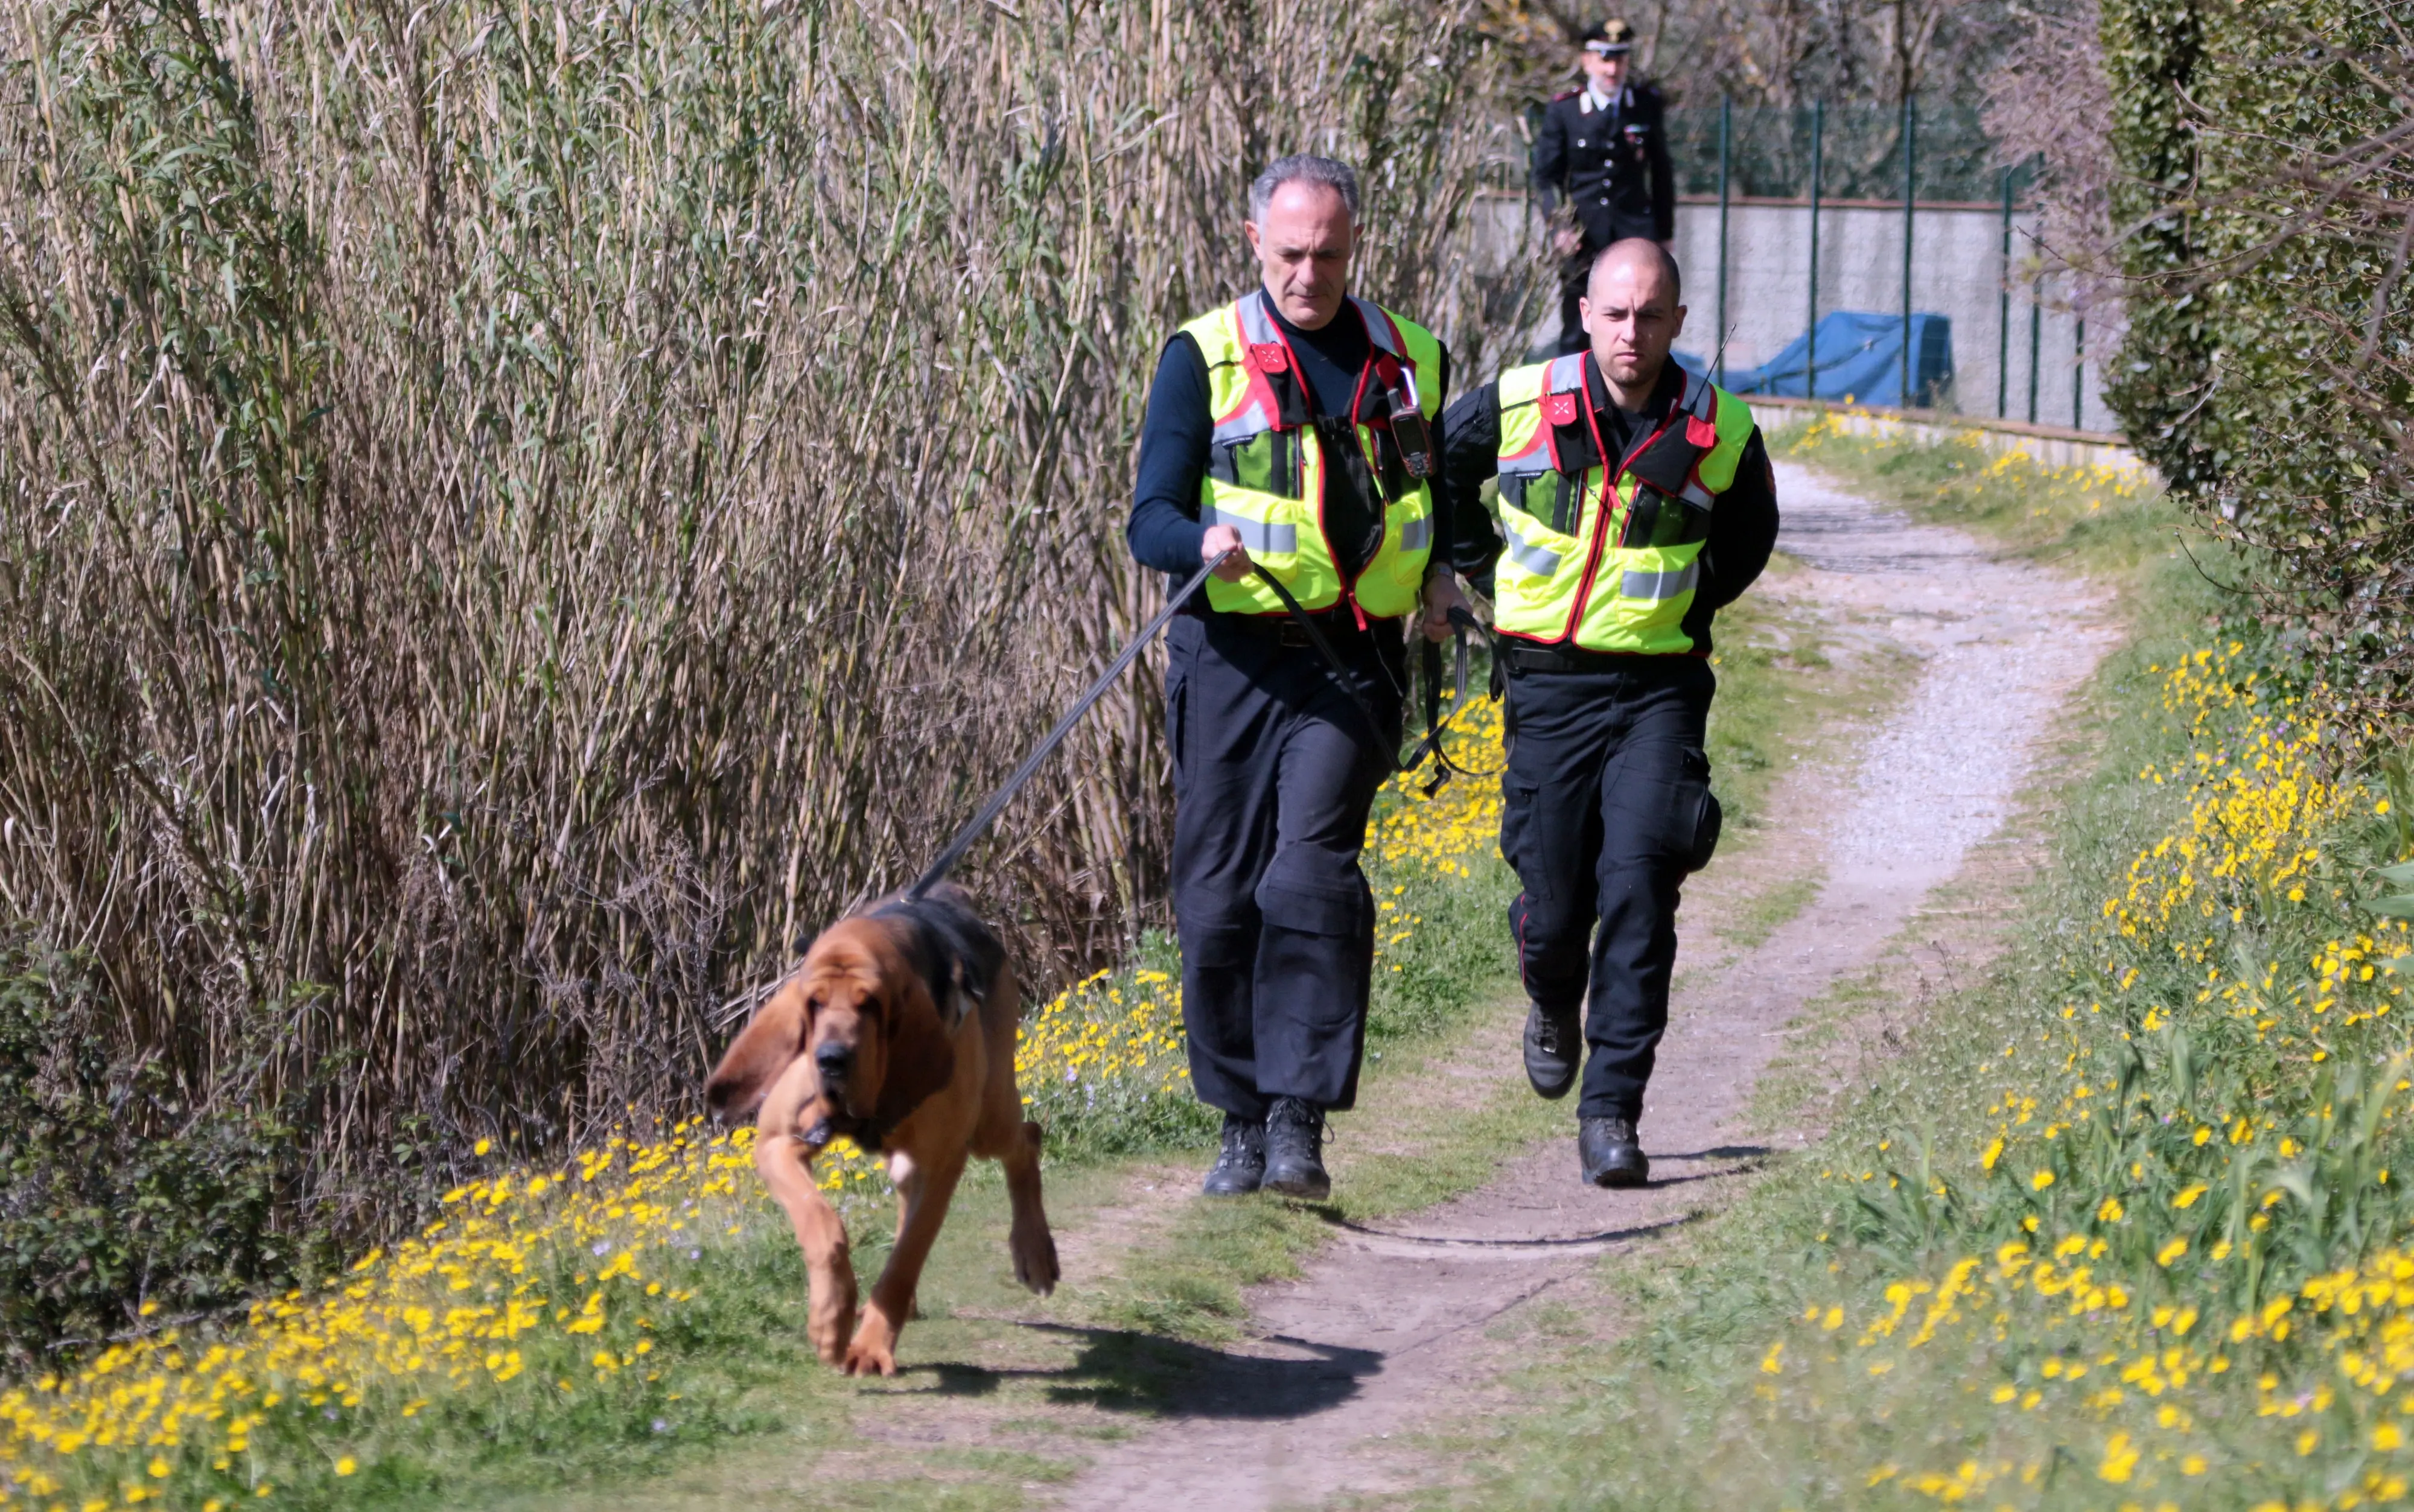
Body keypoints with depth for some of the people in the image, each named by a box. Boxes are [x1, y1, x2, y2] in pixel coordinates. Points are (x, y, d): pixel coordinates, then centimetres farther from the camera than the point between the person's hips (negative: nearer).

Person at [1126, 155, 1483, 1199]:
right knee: (1218, 898, 2)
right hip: (1232, 655, 0)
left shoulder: (1413, 361, 10)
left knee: (1311, 874, -18)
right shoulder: (1204, 358, 2)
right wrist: (1205, 543, -26)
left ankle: (1301, 1124, -17)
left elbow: (1451, 490, 28)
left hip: (1352, 666, 0)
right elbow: (1150, 521, -5)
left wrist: (1442, 574, 10)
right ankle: (1241, 1122, 17)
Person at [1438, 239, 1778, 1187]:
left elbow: (1750, 535, 19)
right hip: (1548, 683, 0)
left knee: (1638, 889, -14)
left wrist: (1691, 605, 9)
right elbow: (1434, 471, 16)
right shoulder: (1517, 407, -5)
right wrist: (1477, 576, 12)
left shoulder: (1721, 432, -3)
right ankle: (1554, 1008, 39)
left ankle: (1612, 1112, -10)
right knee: (1553, 905, 2)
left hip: (1658, 690, 0)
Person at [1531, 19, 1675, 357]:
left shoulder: (1648, 105, 4)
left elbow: (1662, 173, 12)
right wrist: (1560, 226, -11)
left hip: (1634, 226, 0)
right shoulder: (1563, 110, 1)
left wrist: (1665, 234, 11)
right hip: (1582, 234, 0)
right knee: (1576, 333, 3)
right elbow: (1546, 176, 4)